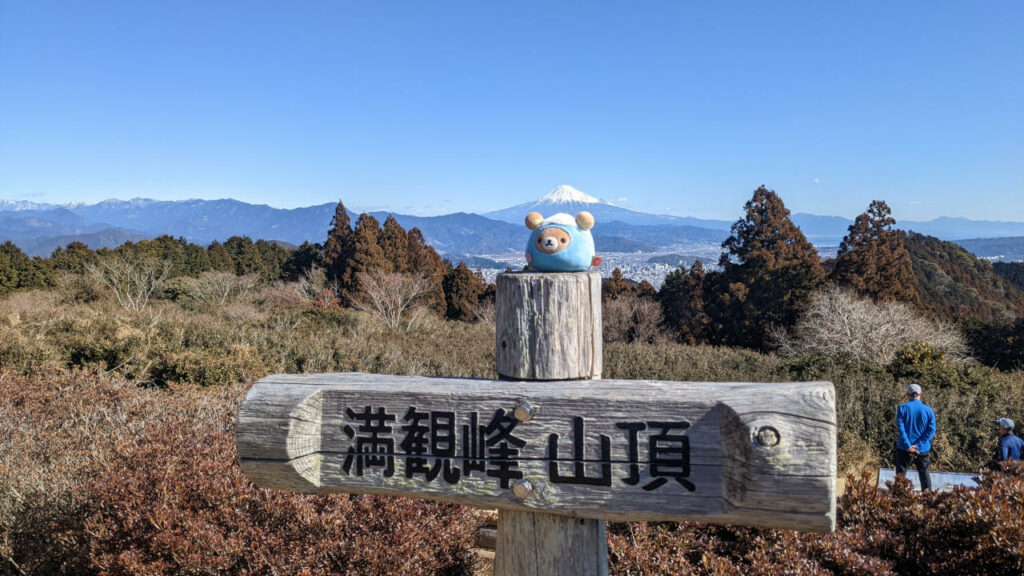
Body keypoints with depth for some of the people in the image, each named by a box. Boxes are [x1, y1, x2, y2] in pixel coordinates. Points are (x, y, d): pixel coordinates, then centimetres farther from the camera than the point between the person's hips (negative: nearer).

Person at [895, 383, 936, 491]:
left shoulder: (902, 408, -5)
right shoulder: (928, 410, 1)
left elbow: (900, 428, -13)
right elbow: (931, 430, -6)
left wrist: (908, 446, -15)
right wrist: (917, 445, -12)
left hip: (904, 448, -2)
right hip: (923, 449, 2)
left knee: (900, 475, 5)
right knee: (924, 473, 13)